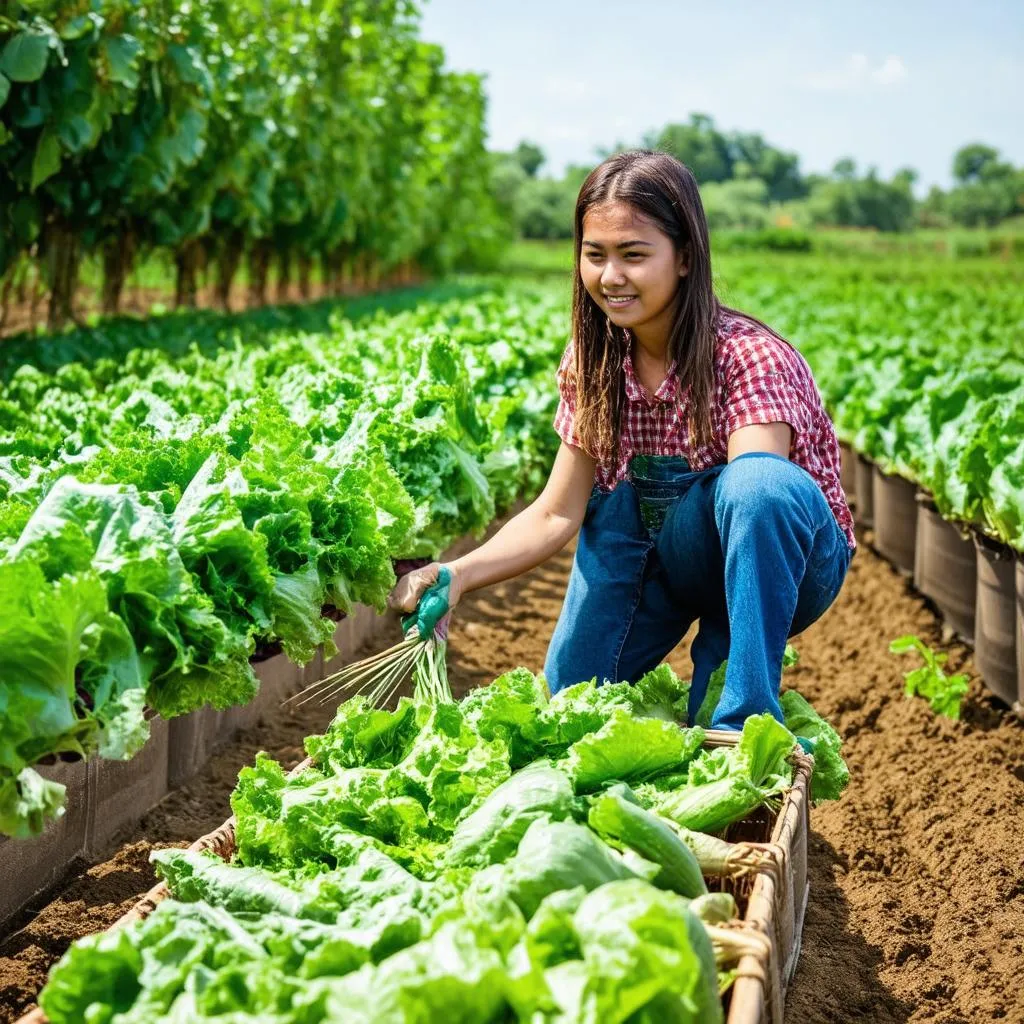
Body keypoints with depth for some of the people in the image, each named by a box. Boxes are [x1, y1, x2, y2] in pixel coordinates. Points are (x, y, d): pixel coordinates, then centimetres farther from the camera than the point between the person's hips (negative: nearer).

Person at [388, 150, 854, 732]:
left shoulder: (749, 357, -22)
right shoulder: (592, 362, -5)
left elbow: (759, 493, -35)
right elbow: (556, 515, -8)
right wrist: (457, 574, -24)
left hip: (788, 564, -4)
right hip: (677, 562, 5)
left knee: (759, 481, -37)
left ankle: (747, 724, -29)